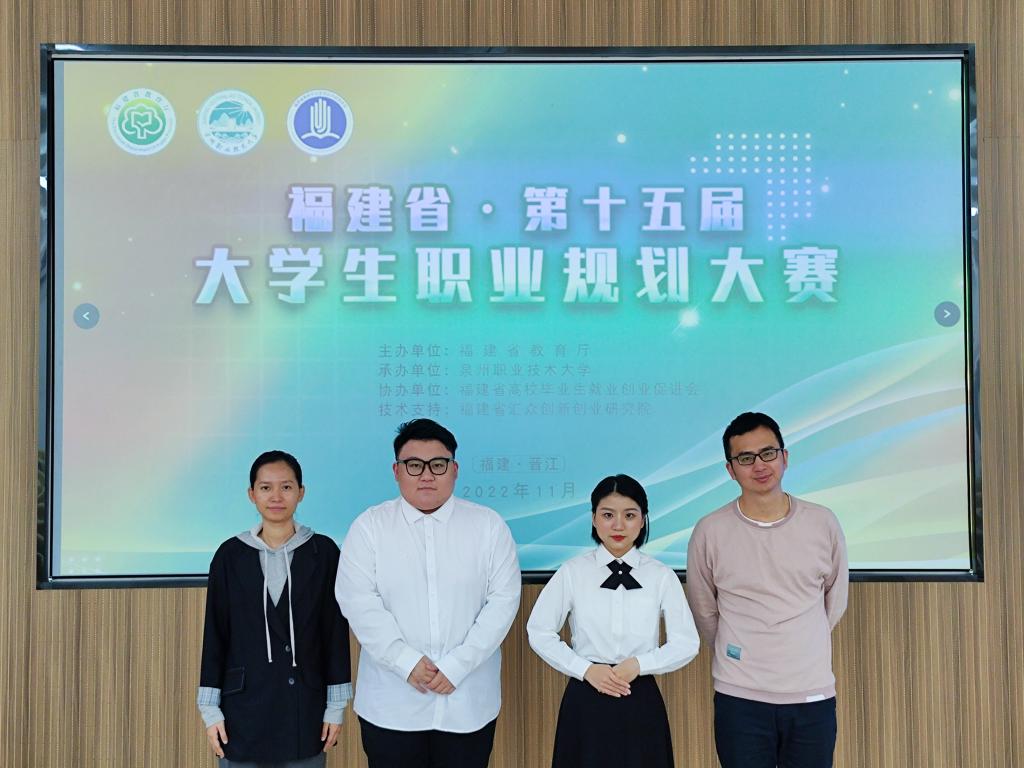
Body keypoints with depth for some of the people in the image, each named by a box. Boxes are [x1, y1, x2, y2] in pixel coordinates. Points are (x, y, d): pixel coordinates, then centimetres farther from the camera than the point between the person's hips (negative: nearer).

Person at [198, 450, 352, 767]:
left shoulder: (323, 552, -3)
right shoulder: (231, 554, -1)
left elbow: (336, 630, 0)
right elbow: (215, 634, 2)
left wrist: (336, 705, -1)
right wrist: (211, 709, 0)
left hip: (305, 706, 0)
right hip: (244, 708, 0)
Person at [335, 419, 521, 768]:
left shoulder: (489, 525, 1)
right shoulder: (369, 526, 0)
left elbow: (503, 600, -4)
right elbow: (358, 601, -7)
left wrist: (457, 666, -12)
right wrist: (407, 663, -14)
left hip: (468, 702, 0)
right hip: (391, 704, 0)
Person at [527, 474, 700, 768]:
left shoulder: (662, 576, -3)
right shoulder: (572, 572, -4)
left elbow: (687, 643, 0)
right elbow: (539, 632, 0)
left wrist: (639, 664, -14)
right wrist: (585, 669, -10)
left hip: (641, 702, 1)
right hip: (586, 700, 0)